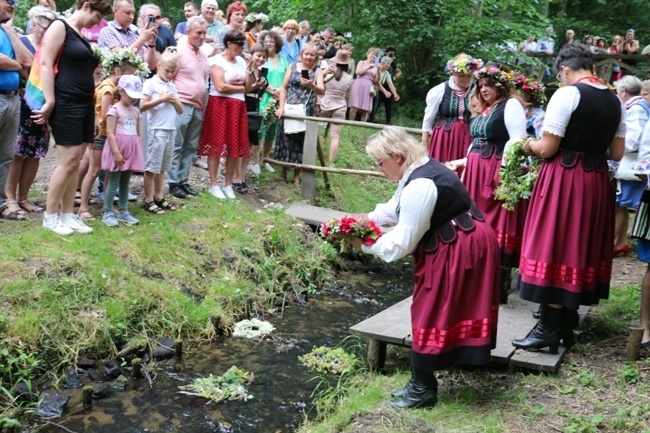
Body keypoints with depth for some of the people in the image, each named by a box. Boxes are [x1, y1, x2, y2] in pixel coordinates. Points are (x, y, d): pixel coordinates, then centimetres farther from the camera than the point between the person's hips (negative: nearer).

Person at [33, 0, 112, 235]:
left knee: (75, 163, 8)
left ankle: (67, 214, 14)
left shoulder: (83, 37, 19)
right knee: (68, 162, -9)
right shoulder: (60, 26, -6)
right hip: (65, 104, -8)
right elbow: (45, 63, -14)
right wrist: (50, 101, -19)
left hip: (85, 104, 8)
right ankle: (49, 216, 3)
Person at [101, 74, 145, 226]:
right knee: (113, 182, -1)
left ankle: (123, 211, 19)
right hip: (117, 149, -6)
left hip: (132, 150, 6)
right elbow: (109, 132, -14)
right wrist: (116, 153, -19)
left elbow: (139, 133, 15)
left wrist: (139, 152, 10)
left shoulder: (136, 111, 11)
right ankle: (108, 212, 6)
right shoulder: (115, 109, -9)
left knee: (125, 182, 12)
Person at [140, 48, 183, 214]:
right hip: (157, 130, -6)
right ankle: (148, 200, 3)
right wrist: (162, 99, -13)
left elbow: (180, 111, 16)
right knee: (152, 166, -2)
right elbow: (143, 106, -12)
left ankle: (158, 197, 19)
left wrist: (174, 100, -3)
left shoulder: (172, 86, 15)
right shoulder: (150, 83, -4)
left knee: (163, 166, 11)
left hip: (171, 130, 6)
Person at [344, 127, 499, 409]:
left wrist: (365, 245, -11)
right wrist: (366, 221, -1)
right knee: (435, 310, 16)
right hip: (458, 245, 11)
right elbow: (394, 209, 14)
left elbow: (402, 241, -23)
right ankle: (422, 382, 28)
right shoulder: (421, 168, 6)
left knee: (432, 314, 0)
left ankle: (423, 388, 13)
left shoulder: (419, 186, -27)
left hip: (456, 251, -11)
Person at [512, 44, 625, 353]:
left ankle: (548, 329, 1)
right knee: (583, 248, 14)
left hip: (564, 179, -7)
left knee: (556, 246, -2)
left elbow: (547, 149, -14)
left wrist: (529, 145, 7)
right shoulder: (615, 101, 9)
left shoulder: (567, 94, -12)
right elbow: (617, 153, 11)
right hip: (597, 181, 7)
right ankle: (566, 324, 23)